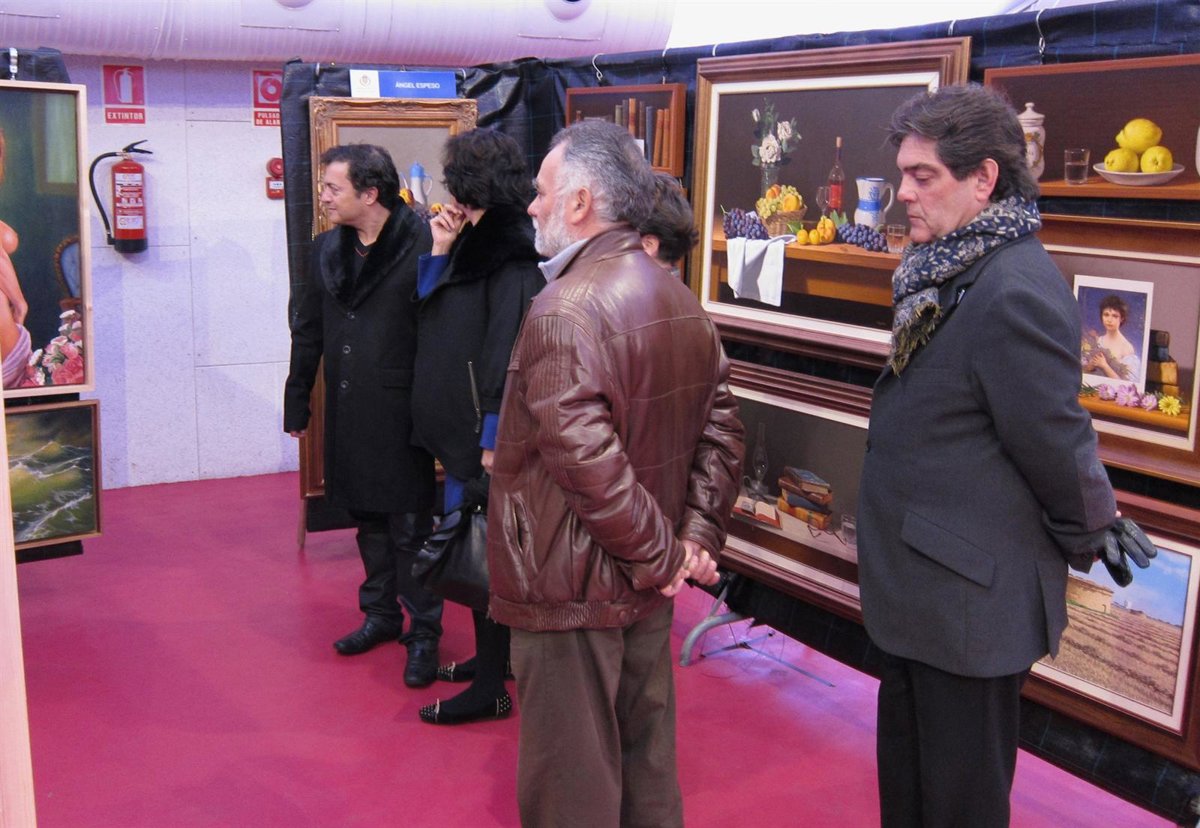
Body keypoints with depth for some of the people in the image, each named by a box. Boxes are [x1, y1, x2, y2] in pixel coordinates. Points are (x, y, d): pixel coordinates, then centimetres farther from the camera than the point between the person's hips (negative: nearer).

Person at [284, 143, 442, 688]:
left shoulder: (421, 246, -15)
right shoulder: (328, 249, 7)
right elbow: (308, 332, 15)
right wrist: (297, 401, 17)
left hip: (401, 415, -6)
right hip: (348, 413, 6)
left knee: (410, 529, 3)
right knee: (368, 520, 18)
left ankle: (424, 632, 17)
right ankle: (381, 613, 34)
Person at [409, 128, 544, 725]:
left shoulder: (512, 257, -17)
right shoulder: (474, 245, 11)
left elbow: (508, 351, -21)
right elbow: (426, 313, 12)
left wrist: (492, 439, -21)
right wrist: (440, 252, 1)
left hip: (486, 431, -9)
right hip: (461, 427, 9)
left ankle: (490, 689, 11)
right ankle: (489, 655, 34)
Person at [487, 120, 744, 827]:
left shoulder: (566, 310, -20)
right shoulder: (683, 302, 8)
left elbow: (586, 461, -27)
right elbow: (721, 431, 9)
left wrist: (659, 553, -15)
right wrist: (697, 535, 3)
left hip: (569, 590, -8)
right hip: (647, 592, 9)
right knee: (648, 765, 21)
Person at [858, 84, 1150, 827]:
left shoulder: (1015, 291, -24)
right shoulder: (950, 277, 7)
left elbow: (1055, 440, -19)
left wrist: (1088, 538, -2)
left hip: (970, 605, -9)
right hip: (922, 593, 9)